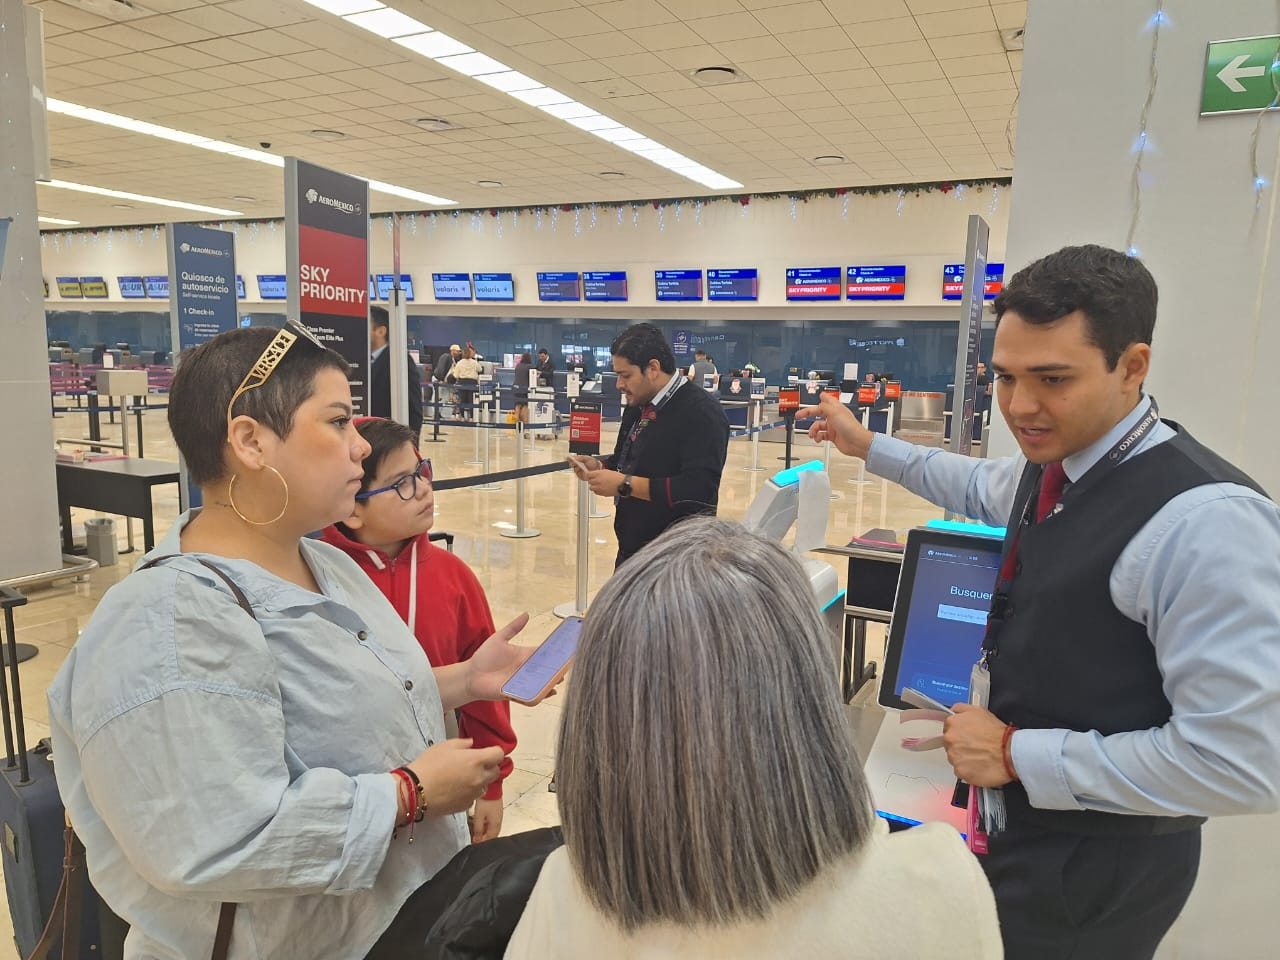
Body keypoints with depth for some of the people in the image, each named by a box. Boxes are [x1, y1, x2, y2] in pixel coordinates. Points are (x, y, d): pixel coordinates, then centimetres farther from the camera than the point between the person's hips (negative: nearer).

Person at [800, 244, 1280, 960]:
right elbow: (982, 488, 22)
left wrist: (1016, 753, -24)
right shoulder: (1054, 463, -1)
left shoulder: (1204, 519, -29)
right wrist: (867, 446, 27)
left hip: (1098, 864, -7)